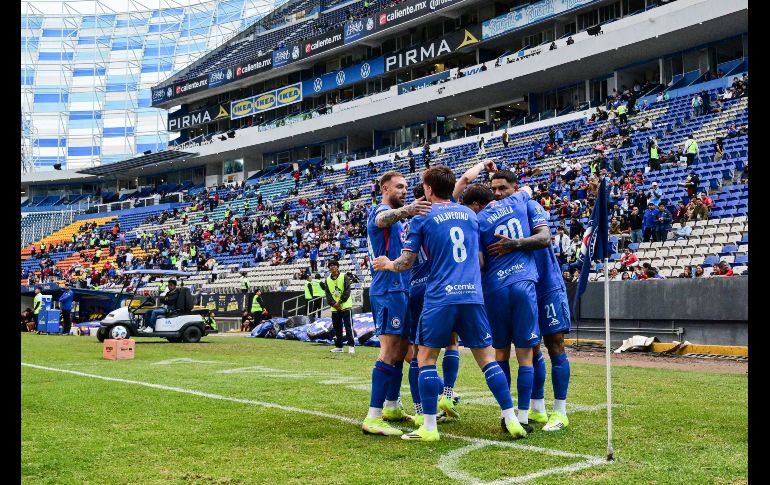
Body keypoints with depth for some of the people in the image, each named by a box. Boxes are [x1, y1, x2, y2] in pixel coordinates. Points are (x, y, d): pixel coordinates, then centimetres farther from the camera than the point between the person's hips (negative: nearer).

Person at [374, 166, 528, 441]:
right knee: (487, 357, 9)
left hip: (440, 297, -4)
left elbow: (406, 263, 1)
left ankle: (429, 427, 3)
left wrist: (387, 264, 20)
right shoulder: (470, 214, 16)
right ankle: (511, 420, 6)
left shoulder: (422, 218, 2)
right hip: (473, 295, 4)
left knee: (425, 358, 7)